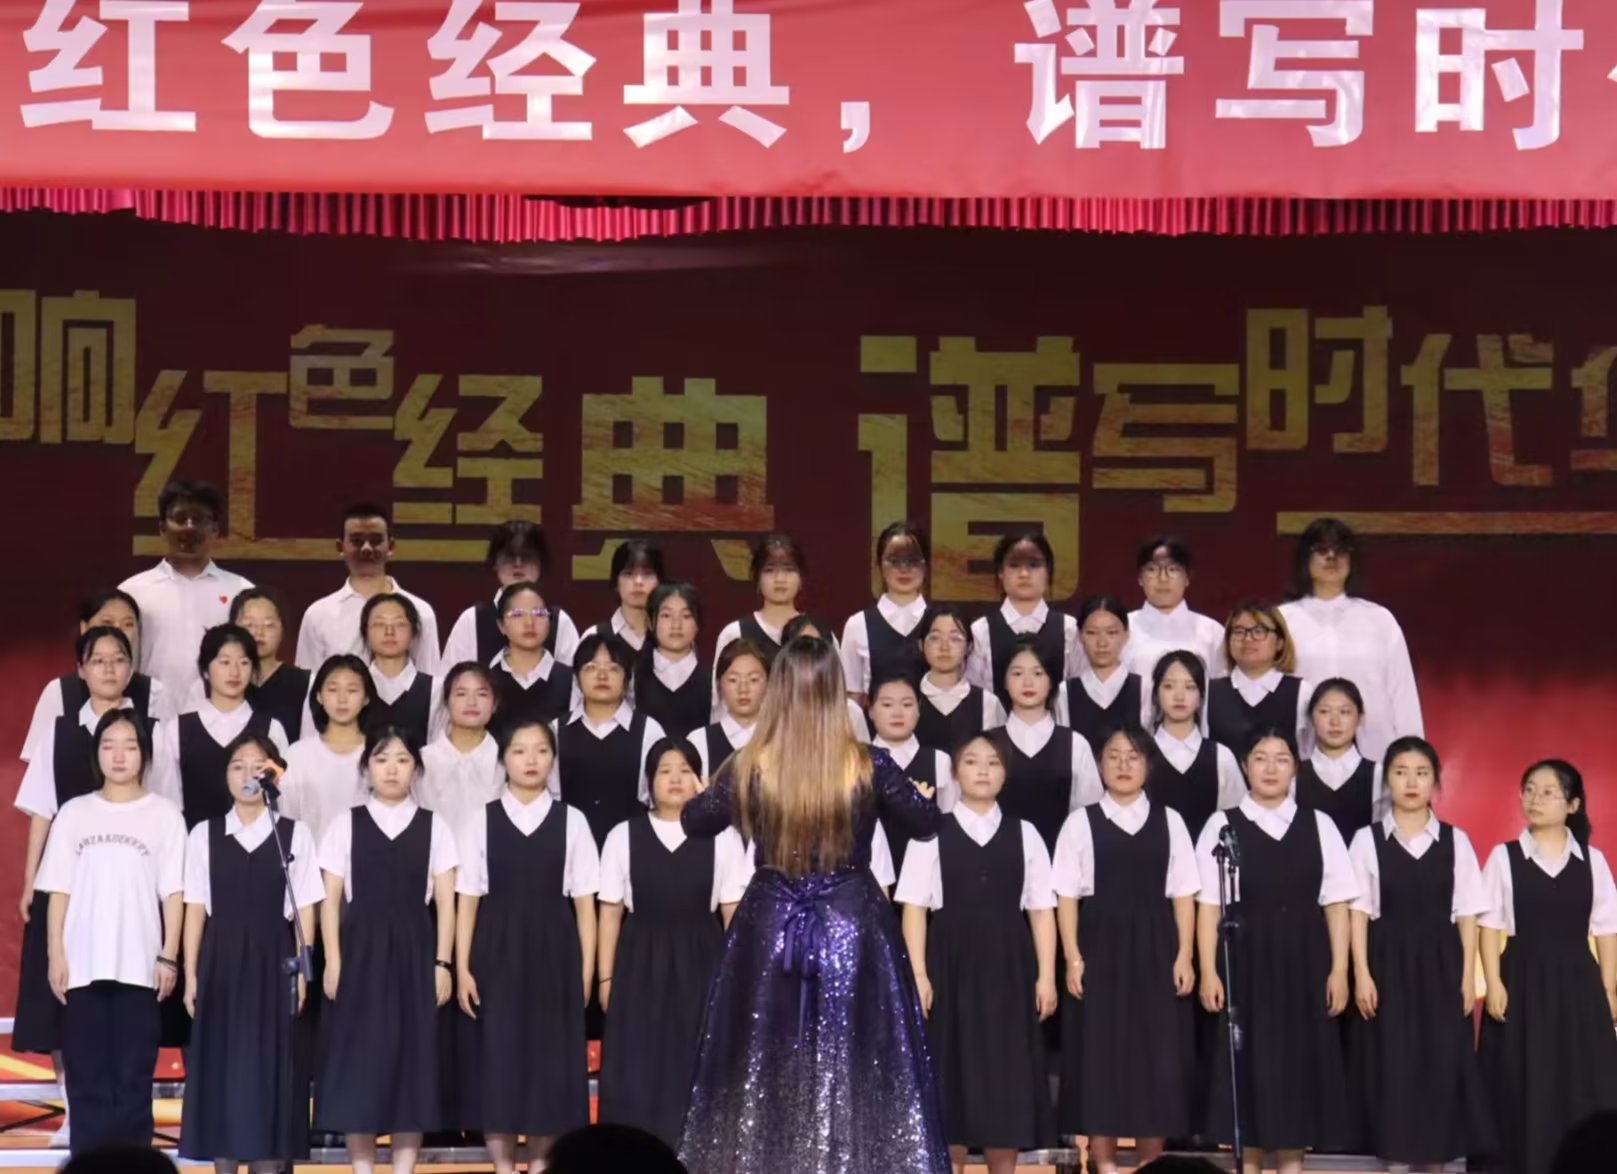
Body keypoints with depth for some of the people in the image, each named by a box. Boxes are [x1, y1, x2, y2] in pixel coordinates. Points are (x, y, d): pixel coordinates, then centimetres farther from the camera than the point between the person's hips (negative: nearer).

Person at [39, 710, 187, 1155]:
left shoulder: (165, 815, 2)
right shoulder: (74, 813, 7)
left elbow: (174, 893, 1)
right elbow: (60, 890, 7)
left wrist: (169, 956, -5)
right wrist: (56, 954, 0)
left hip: (139, 965, -2)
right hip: (83, 964, 2)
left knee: (133, 1074, 1)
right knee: (86, 1074, 2)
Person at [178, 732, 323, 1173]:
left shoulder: (295, 835, 3)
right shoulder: (204, 835, 5)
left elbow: (305, 910, 1)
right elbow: (195, 909, 4)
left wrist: (300, 970, -6)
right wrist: (191, 974, -1)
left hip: (272, 960, -1)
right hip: (221, 960, 1)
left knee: (269, 1068, -1)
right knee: (220, 1068, 1)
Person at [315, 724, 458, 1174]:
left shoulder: (434, 827, 7)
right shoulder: (346, 824, 5)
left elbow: (445, 901, 4)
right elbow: (331, 899, 3)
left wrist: (443, 963, -3)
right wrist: (332, 960, -5)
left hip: (413, 952, 1)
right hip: (360, 951, 0)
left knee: (412, 1058, 0)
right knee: (358, 1061, -2)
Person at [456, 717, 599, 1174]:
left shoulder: (571, 821, 4)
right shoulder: (481, 820, 3)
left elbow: (584, 902, 3)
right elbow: (468, 900, 2)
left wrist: (587, 969, -2)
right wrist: (462, 968, -4)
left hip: (552, 952, 0)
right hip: (496, 952, 0)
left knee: (550, 1063, 1)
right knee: (496, 1060, -1)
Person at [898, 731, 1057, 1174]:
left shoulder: (1024, 834, 8)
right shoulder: (932, 834, 3)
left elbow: (1041, 910, 6)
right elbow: (915, 908, 0)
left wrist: (1046, 975, -1)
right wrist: (918, 974, -8)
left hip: (1008, 965, 2)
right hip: (950, 963, -2)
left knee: (1007, 1076, 2)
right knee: (951, 1073, -1)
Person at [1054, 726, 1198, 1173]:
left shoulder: (1169, 821, 7)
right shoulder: (1081, 822, 2)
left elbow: (1183, 894, 5)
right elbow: (1066, 895, 0)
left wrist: (1184, 955, -2)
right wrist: (1073, 958, -7)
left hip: (1155, 948, 1)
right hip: (1101, 944, -1)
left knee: (1157, 1057, 2)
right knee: (1099, 1055, -1)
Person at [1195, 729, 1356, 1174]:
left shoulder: (1319, 826, 5)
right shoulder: (1223, 825, 1)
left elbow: (1336, 904, 4)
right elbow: (1208, 905, -1)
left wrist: (1338, 970, -2)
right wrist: (1208, 972, -7)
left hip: (1303, 962, 1)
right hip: (1244, 961, -1)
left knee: (1298, 1068, 3)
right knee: (1246, 1068, 0)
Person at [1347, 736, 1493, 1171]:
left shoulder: (1455, 841, 5)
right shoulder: (1367, 840, 1)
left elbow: (1467, 915, 4)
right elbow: (1358, 912, -1)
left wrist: (1467, 977, -2)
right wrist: (1362, 975, -8)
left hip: (1440, 965, 1)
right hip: (1388, 963, -1)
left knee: (1441, 1068, 0)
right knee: (1391, 1068, -1)